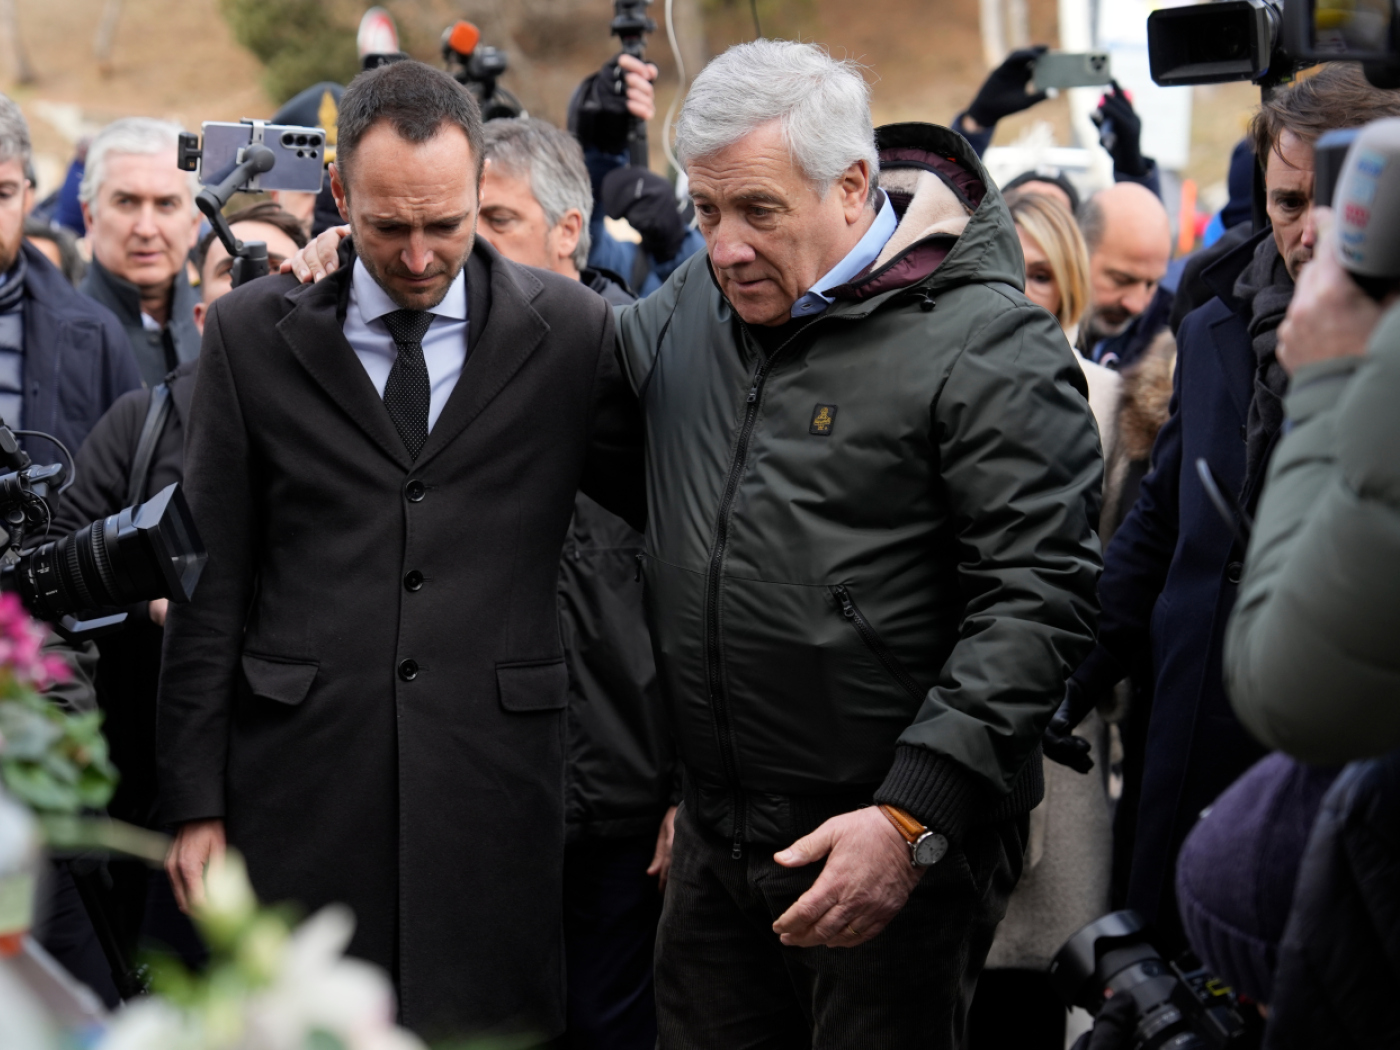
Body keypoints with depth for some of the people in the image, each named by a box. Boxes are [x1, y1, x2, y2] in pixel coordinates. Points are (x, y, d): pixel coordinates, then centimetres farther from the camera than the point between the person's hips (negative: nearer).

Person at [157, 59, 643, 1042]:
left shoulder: (571, 331, 1)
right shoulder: (252, 332, 3)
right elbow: (212, 582, 4)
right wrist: (195, 802, 2)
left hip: (496, 776, 0)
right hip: (304, 774, 0)